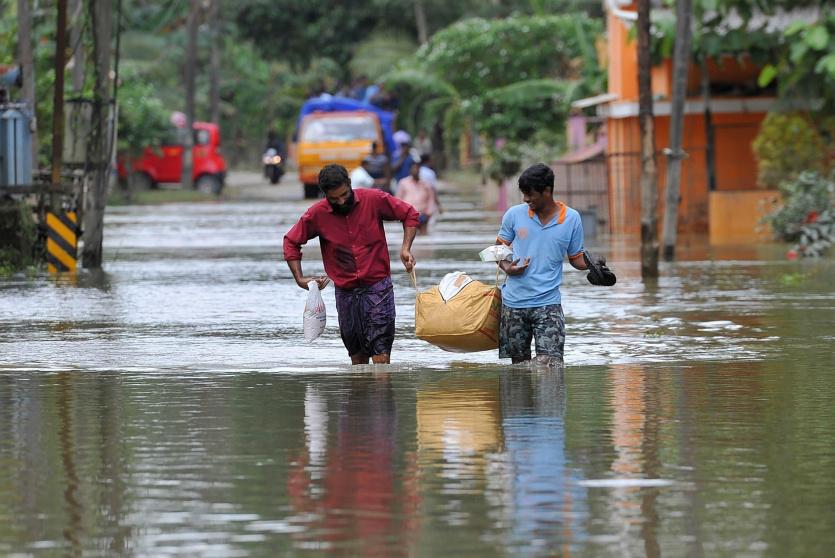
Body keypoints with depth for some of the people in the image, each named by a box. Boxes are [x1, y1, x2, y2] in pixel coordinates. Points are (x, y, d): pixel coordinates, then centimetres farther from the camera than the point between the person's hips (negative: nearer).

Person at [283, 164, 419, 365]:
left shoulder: (373, 200, -7)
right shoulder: (317, 214, -3)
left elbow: (409, 214, 5)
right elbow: (291, 242, 10)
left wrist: (406, 248, -8)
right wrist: (300, 279, 2)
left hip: (377, 286, -3)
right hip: (346, 292, 3)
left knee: (381, 354, -14)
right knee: (357, 356, 8)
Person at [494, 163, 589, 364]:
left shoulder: (571, 219, -2)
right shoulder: (514, 214, 0)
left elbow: (576, 258, 7)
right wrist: (506, 267, -9)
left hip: (548, 303, -2)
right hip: (514, 302, 2)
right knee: (519, 363, 8)